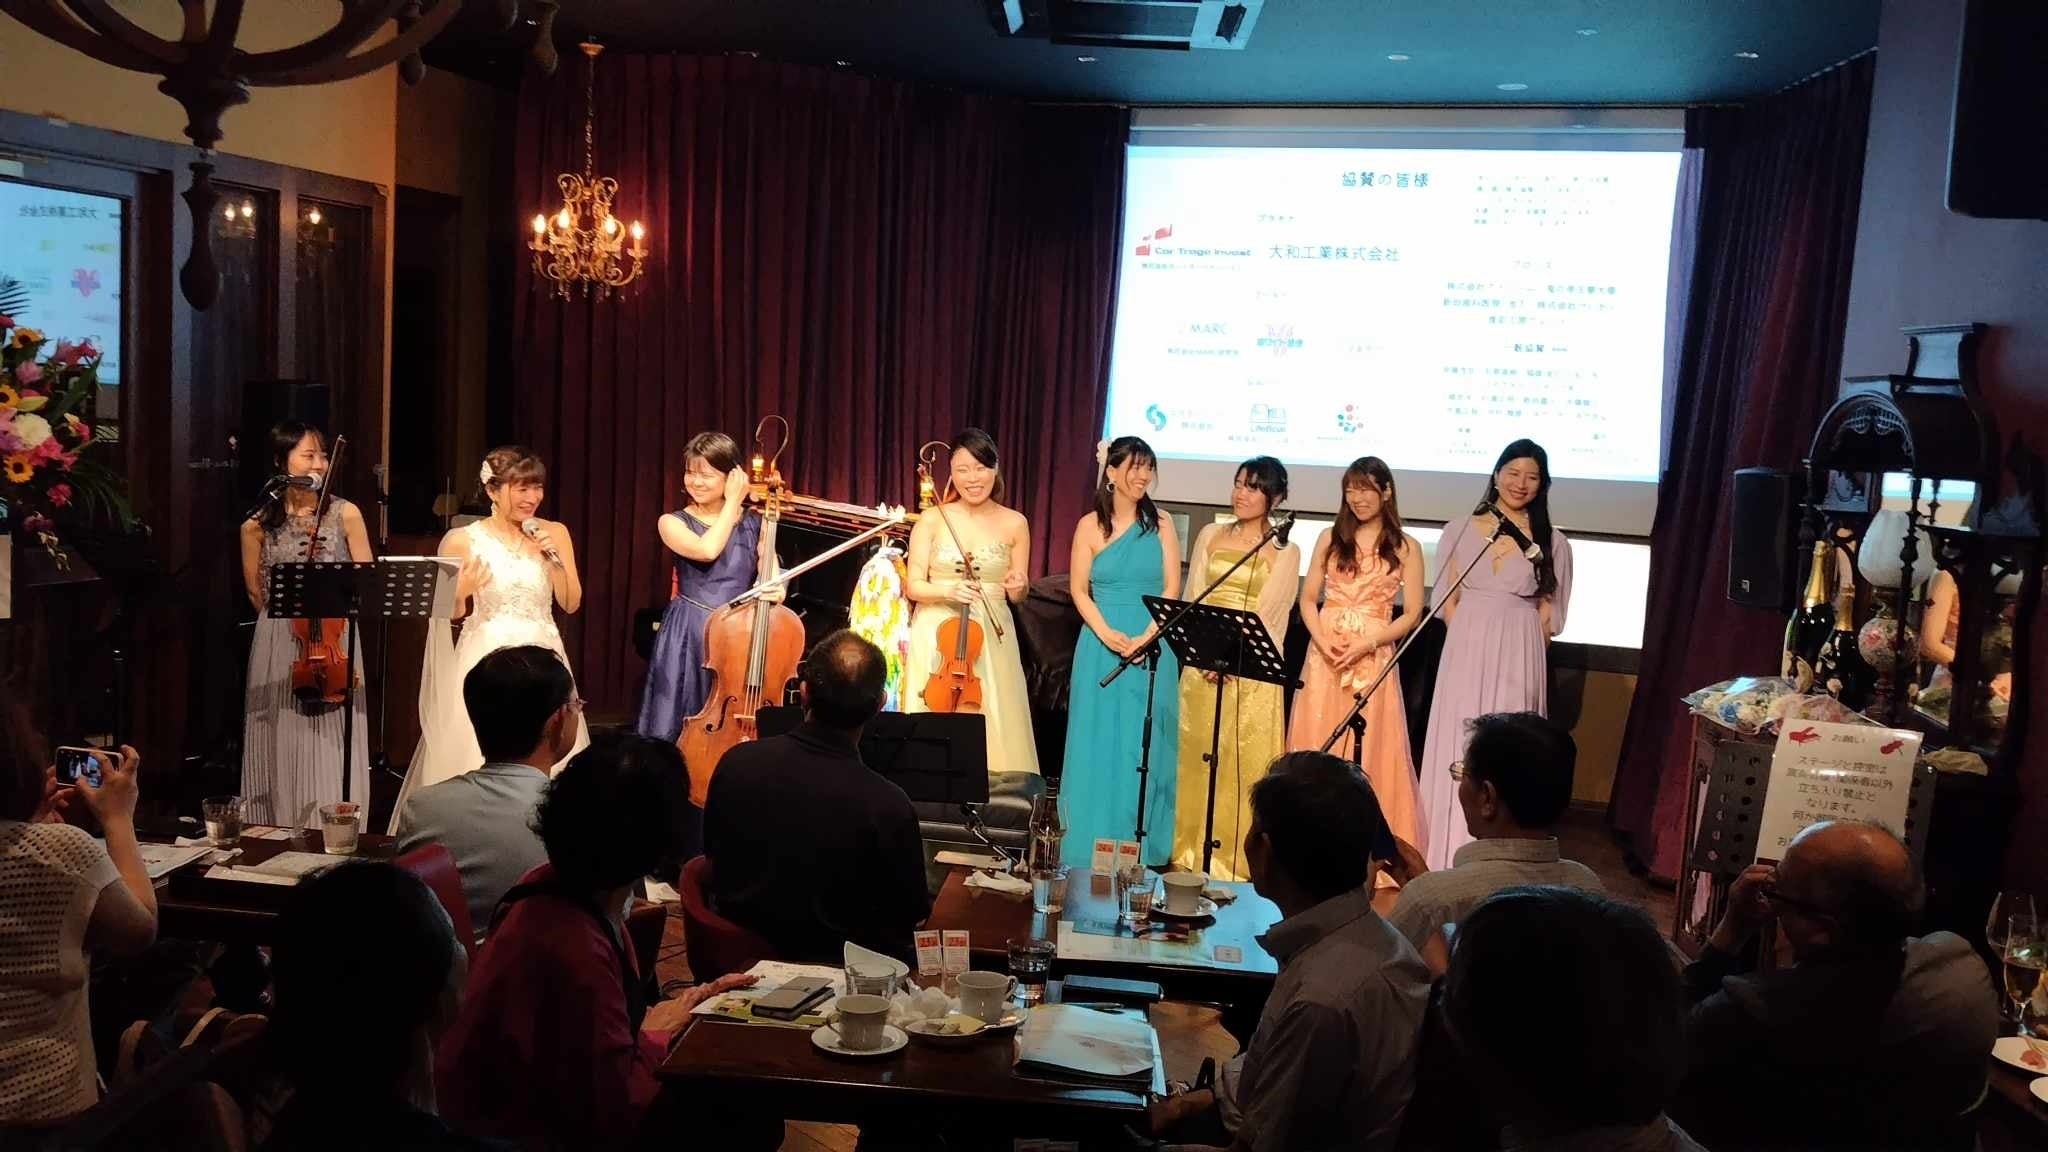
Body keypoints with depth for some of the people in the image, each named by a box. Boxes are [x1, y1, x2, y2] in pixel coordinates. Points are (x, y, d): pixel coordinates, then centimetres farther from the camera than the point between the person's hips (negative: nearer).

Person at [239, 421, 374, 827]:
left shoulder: (345, 514, 1)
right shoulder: (258, 525, 2)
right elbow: (256, 592, 11)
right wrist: (290, 616, 1)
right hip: (278, 647, 0)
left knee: (333, 746, -1)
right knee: (281, 747, 2)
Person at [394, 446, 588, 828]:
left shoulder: (554, 534, 4)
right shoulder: (462, 540, -3)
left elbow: (571, 603, 4)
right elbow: (449, 614, 3)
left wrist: (554, 559, -9)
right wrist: (463, 591, -17)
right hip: (486, 663, -2)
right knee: (479, 758, -2)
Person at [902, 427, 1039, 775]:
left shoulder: (1014, 523, 3)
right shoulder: (932, 520, -1)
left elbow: (1017, 596, 8)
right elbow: (913, 586, -1)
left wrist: (1018, 587, -14)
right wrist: (947, 591, -19)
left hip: (991, 638, 1)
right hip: (936, 636, -1)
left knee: (993, 727, -1)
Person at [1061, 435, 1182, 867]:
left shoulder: (1161, 524, 4)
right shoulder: (1090, 525, 3)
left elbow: (1172, 591, 0)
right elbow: (1079, 591, 1)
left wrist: (1143, 637, -13)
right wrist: (1107, 634, -14)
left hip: (1153, 647, 0)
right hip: (1102, 646, 0)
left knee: (1144, 748, 3)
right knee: (1098, 746, 3)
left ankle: (1140, 853, 11)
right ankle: (1093, 852, 11)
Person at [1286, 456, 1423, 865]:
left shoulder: (1405, 547, 3)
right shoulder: (1331, 539, 10)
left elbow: (1411, 614, -1)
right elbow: (1308, 599, 9)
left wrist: (1365, 644, -14)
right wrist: (1323, 641, -9)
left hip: (1374, 658, -2)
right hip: (1323, 655, 2)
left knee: (1368, 753, -2)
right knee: (1316, 749, 2)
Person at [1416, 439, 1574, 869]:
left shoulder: (1553, 543, 3)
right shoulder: (1461, 530, 7)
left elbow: (1548, 615, 6)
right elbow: (1448, 600, 9)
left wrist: (1514, 651, -1)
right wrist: (1471, 642, -1)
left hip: (1518, 661, -1)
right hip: (1464, 655, 1)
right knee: (1457, 749, 2)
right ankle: (1449, 856, 10)